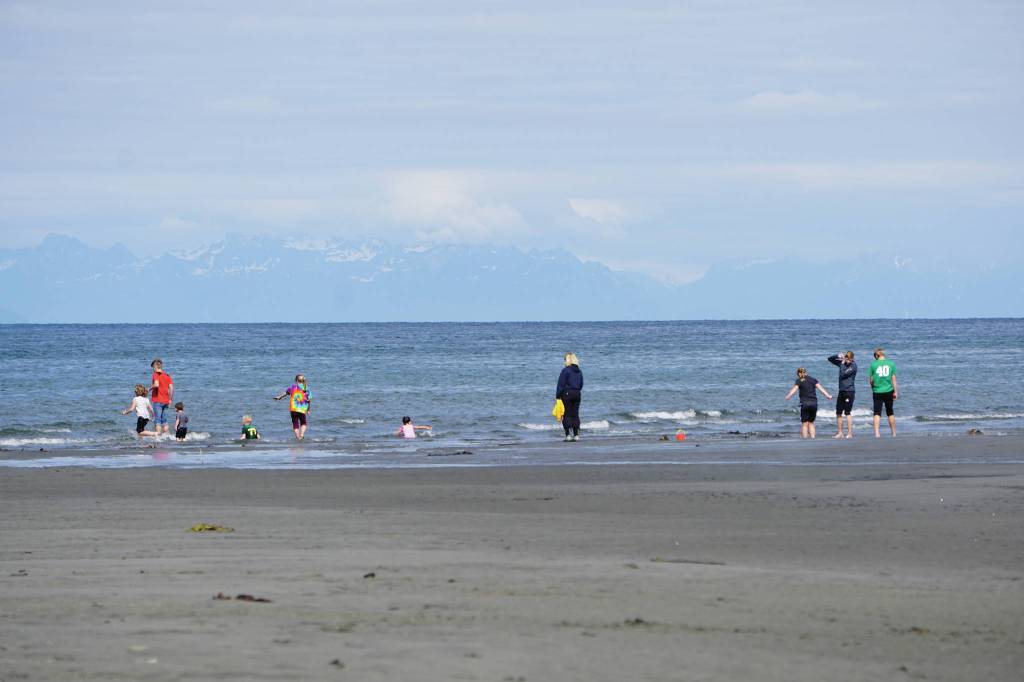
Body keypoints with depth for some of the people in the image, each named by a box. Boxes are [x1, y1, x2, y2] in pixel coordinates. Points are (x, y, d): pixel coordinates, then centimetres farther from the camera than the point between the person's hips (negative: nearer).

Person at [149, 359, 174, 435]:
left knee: (157, 419, -6)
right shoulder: (167, 375, 10)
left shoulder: (156, 374, -7)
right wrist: (170, 400, 11)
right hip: (166, 400, 6)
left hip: (157, 400, -6)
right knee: (164, 420, 15)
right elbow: (171, 388, 5)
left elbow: (156, 385, -24)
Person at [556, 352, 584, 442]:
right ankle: (576, 435, 8)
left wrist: (557, 396, -8)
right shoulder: (579, 371, 9)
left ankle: (568, 435, -7)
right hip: (577, 394, 6)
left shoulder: (565, 370, -11)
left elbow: (561, 384, -11)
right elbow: (581, 384, 15)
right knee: (575, 415, 9)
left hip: (567, 394, -6)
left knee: (567, 415, -2)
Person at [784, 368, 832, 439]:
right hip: (814, 403, 4)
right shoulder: (813, 379, 12)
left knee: (804, 424, 1)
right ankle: (813, 438, 8)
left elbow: (794, 389, -11)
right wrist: (827, 396, 4)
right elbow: (820, 388, 4)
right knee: (811, 423, 15)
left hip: (805, 403, -4)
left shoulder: (799, 381, 2)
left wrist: (788, 396, -19)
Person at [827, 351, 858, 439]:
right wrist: (838, 356, -3)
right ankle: (839, 432, 16)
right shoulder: (842, 363, 9)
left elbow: (843, 374, -18)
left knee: (847, 412, -9)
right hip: (841, 391, 7)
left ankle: (850, 433, -7)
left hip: (849, 391, -7)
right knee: (838, 413, 8)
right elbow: (830, 359, 15)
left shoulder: (853, 365, -9)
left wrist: (843, 363, -7)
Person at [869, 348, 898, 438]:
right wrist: (896, 391, 7)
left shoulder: (873, 364, -3)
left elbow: (871, 380, 1)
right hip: (888, 391, 1)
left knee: (877, 413, 0)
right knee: (890, 412, 14)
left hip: (877, 392, -1)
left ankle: (876, 433, -16)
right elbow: (894, 379, 1)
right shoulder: (891, 363, 1)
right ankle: (894, 433, 21)